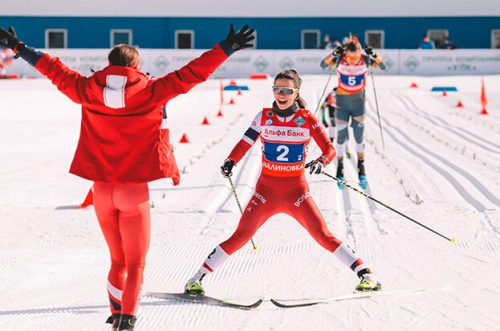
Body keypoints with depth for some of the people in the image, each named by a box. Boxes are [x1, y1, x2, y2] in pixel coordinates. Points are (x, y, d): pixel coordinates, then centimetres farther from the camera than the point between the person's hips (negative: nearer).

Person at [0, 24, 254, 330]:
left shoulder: (88, 90, 0)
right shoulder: (151, 90, -9)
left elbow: (55, 70, 11)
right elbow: (191, 74, -9)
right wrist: (227, 48, -4)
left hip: (102, 189, 4)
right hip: (135, 189, -3)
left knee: (118, 260, 21)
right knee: (136, 263, 3)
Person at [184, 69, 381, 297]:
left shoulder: (307, 119, -2)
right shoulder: (264, 117, 1)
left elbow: (329, 148, -5)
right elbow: (244, 144, 1)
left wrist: (321, 162, -27)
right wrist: (230, 162, -18)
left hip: (296, 190, -1)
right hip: (266, 189, 1)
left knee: (323, 236, -8)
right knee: (241, 236, -5)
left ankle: (366, 275, -2)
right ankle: (197, 279, 2)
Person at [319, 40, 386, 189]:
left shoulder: (365, 59, -14)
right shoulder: (340, 59, -16)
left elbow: (383, 67, -15)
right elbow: (323, 64, -23)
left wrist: (374, 55, -32)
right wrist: (333, 54, -38)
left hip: (358, 101, 1)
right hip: (342, 102, 0)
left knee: (359, 136, 4)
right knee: (341, 136, 3)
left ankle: (361, 166, 20)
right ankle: (340, 167, 18)